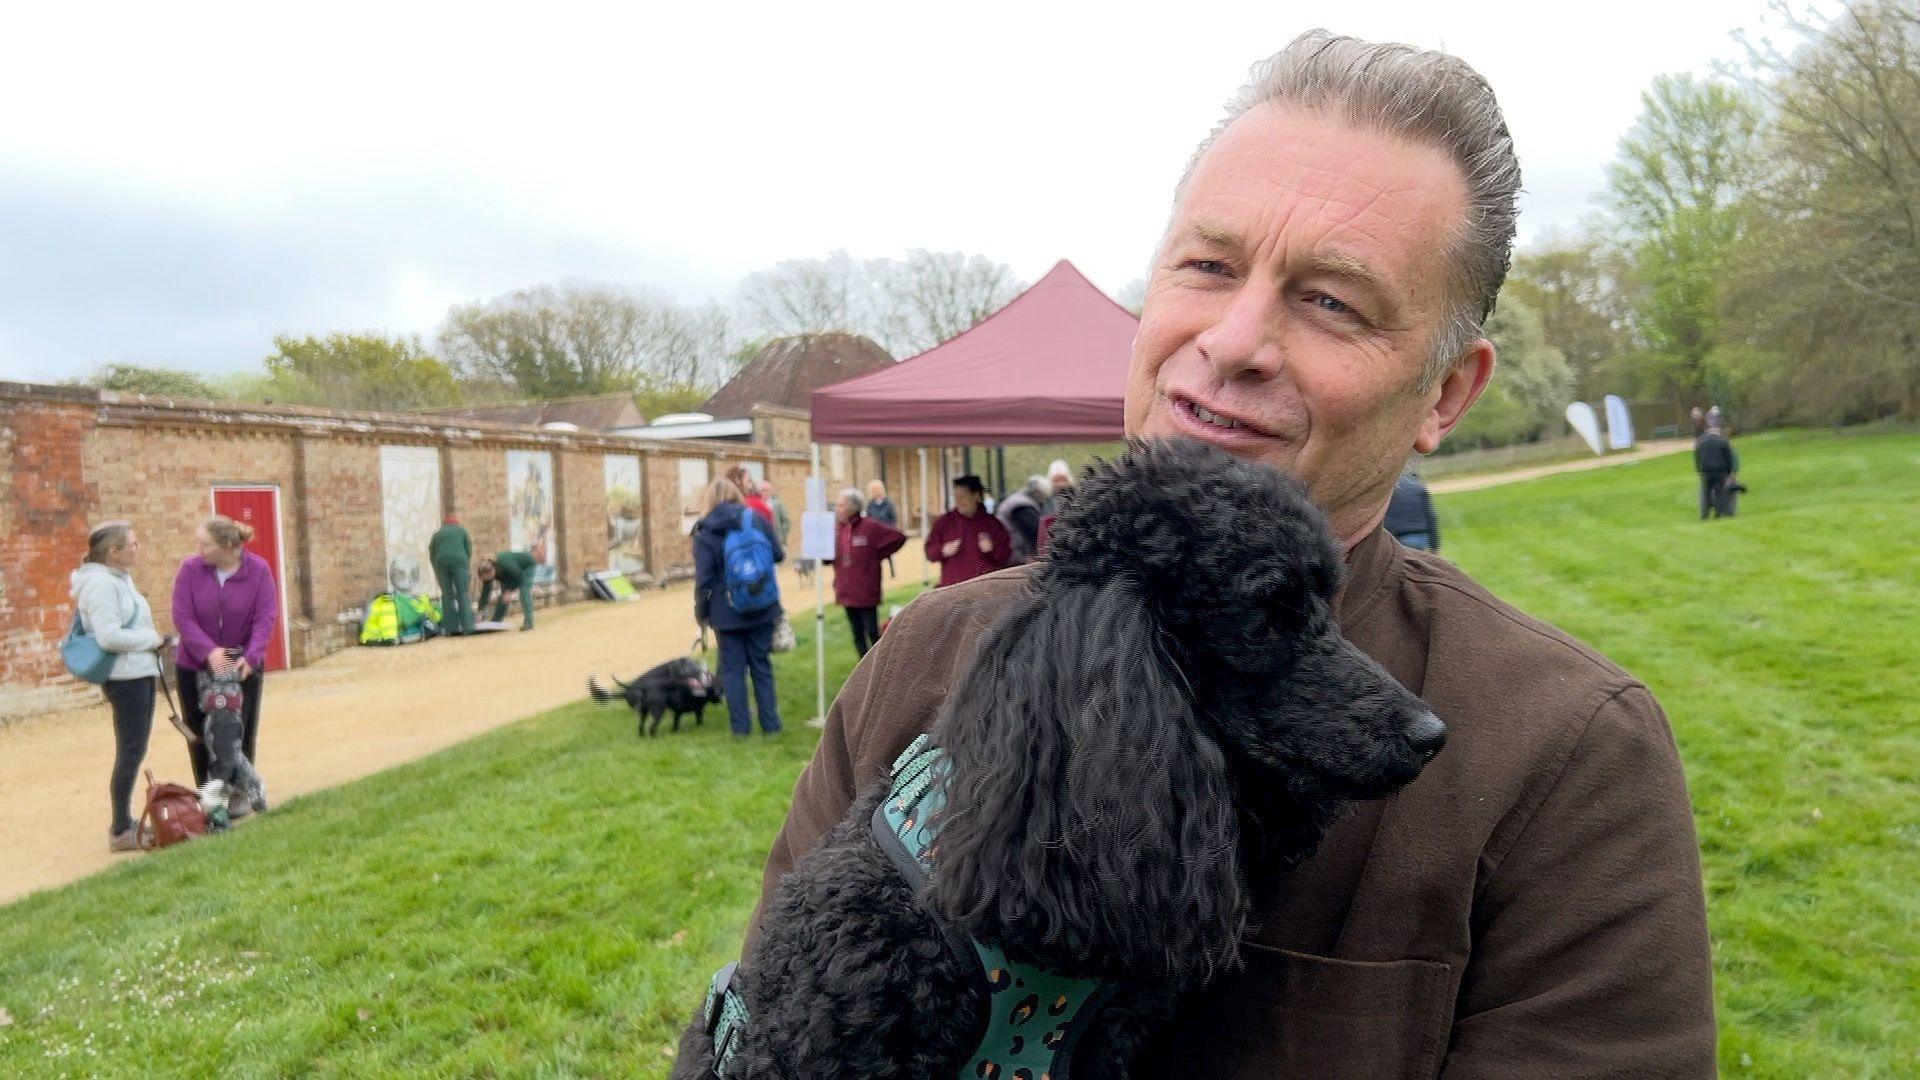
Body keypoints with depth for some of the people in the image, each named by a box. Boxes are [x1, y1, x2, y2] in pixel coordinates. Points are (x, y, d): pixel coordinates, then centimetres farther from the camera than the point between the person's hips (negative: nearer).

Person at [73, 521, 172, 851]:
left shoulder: (118, 577, 13)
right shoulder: (101, 583, -17)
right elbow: (109, 636, -25)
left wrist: (152, 641, 5)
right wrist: (152, 640, -13)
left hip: (138, 673, 10)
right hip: (125, 676, -10)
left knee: (134, 750, 15)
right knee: (130, 752, -5)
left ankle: (124, 821, 24)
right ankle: (120, 831, 1)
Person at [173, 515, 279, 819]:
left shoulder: (258, 570, -12)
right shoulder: (191, 569, -11)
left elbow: (265, 618, -14)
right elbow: (182, 616, -14)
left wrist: (250, 657, -27)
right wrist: (209, 651, -26)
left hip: (243, 666, -1)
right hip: (196, 665, 1)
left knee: (241, 732, 6)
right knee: (200, 733, 8)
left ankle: (239, 792, 21)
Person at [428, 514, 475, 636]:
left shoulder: (437, 533, 27)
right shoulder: (461, 530, 22)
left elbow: (431, 553, 21)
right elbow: (469, 548, 13)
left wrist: (436, 572, 26)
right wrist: (468, 567, 19)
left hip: (441, 562, 2)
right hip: (459, 561, -2)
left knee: (447, 595, 6)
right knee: (463, 594, -2)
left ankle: (452, 628, 2)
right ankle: (467, 627, -9)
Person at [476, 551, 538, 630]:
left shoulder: (505, 565, -42)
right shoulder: (487, 572, -24)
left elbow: (519, 578, -26)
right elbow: (485, 592, -19)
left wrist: (507, 592, -27)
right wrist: (480, 611, -22)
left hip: (527, 566, -6)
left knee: (524, 593, -20)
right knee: (503, 594, -3)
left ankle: (528, 622, -20)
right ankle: (495, 622, 5)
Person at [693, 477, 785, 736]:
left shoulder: (705, 531, -7)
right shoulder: (757, 519, -2)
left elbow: (704, 576, -10)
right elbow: (778, 554, 1)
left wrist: (701, 610, 1)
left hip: (727, 611, -2)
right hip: (761, 608, 2)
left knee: (733, 668, 8)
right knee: (762, 665, 12)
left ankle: (741, 725, 8)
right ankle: (770, 723, 14)